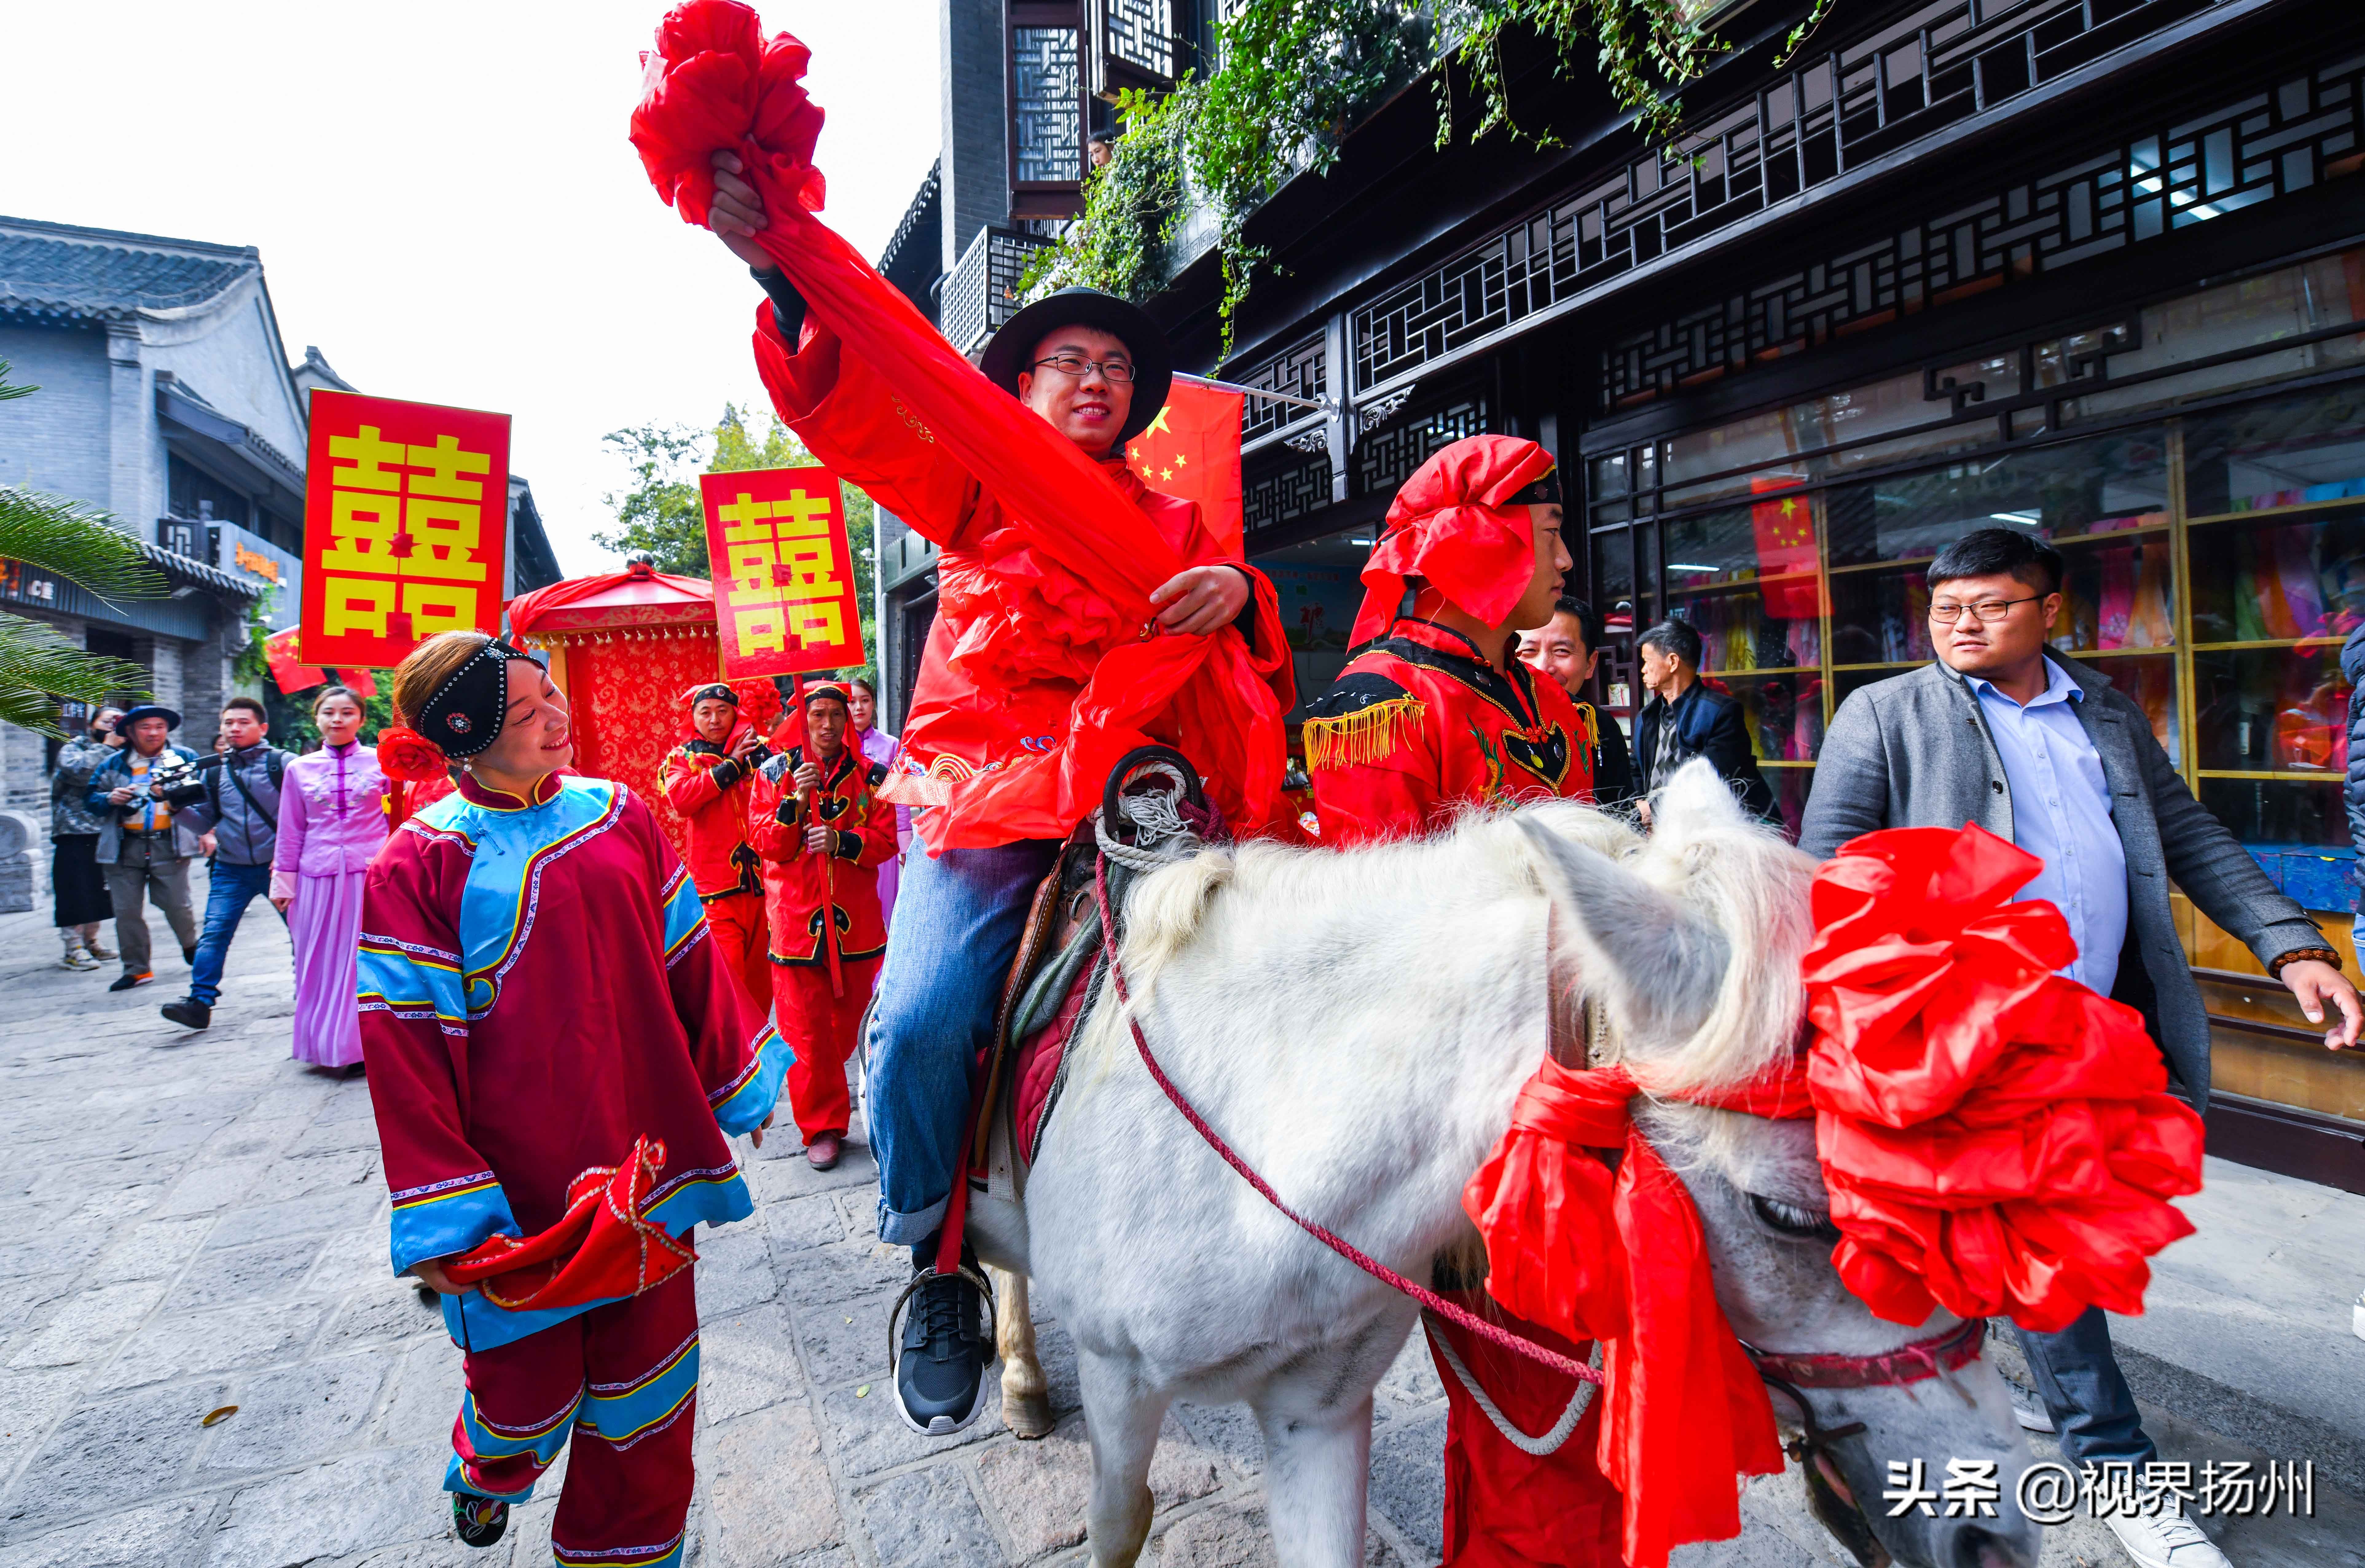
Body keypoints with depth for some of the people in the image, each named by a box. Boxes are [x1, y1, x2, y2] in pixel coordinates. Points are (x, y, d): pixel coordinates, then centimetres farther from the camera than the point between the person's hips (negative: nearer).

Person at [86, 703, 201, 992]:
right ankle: (136, 969, 13)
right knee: (126, 911, 3)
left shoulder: (185, 758, 7)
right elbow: (91, 800, 12)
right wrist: (110, 799, -8)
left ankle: (191, 947, 25)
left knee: (176, 905, -3)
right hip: (125, 847, 3)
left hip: (169, 846, -2)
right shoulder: (113, 765, 13)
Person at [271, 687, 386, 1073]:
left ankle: (364, 1044, 11)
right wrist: (283, 881, 9)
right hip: (319, 877, 2)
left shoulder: (382, 762, 2)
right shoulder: (299, 769, 8)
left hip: (371, 873, -2)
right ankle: (328, 1043, 20)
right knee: (322, 961, 7)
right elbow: (291, 832, 12)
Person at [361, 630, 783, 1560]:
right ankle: (489, 1468, 53)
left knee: (646, 1378, 14)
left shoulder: (619, 814, 0)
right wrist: (442, 1220, -10)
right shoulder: (418, 867, -10)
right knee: (528, 1384, 15)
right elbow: (407, 1053, -9)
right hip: (519, 1181, -2)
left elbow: (690, 964, 6)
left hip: (643, 1156, 3)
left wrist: (739, 1083, 12)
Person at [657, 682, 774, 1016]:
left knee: (761, 976, 12)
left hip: (762, 879, 3)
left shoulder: (755, 751, 13)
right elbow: (681, 799, -12)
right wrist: (731, 765, -8)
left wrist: (759, 752, -12)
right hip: (717, 887, -2)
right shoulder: (682, 758, 9)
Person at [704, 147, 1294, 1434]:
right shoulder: (973, 485, 14)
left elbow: (1256, 667, 13)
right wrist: (784, 278, -19)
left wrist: (1237, 594, -10)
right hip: (980, 796, -2)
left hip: (1127, 797, 3)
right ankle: (940, 1276, 4)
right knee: (921, 1023, -21)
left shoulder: (1170, 526, 21)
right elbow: (848, 408, -2)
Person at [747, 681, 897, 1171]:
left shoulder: (870, 775, 5)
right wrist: (795, 802, -18)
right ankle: (822, 1126, 12)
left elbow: (886, 840, -1)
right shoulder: (776, 771, 4)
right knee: (805, 1025, -1)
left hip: (855, 917, 2)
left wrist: (841, 841, -18)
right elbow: (766, 843, -3)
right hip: (796, 914, -1)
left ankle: (823, 1085, 41)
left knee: (849, 1016, 12)